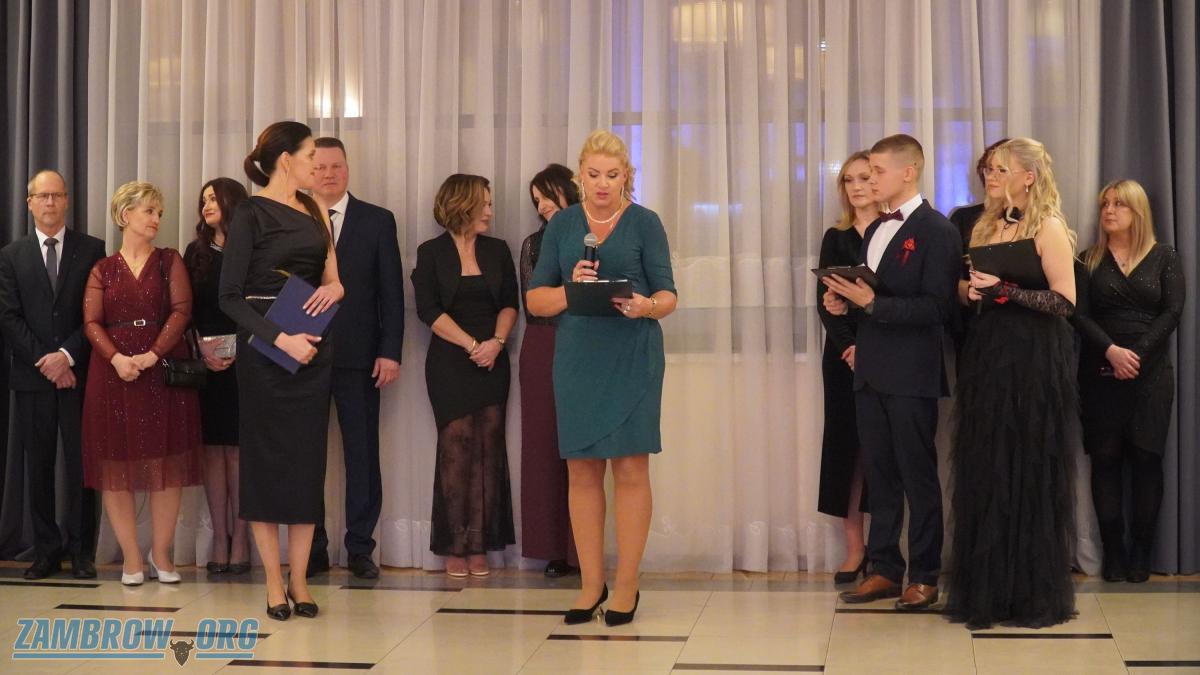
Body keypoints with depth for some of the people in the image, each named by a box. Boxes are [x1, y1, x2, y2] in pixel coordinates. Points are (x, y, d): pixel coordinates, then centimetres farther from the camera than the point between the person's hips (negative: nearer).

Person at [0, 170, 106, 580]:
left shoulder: (92, 250, 5)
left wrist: (67, 355, -11)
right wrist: (43, 361, -8)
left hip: (79, 374, -1)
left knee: (81, 465, -1)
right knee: (39, 468, 4)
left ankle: (82, 552, 6)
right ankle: (46, 551, 10)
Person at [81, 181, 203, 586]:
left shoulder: (170, 261, 8)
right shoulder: (103, 270, 10)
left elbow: (181, 311, -4)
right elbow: (91, 322, 0)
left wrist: (152, 355, -16)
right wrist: (117, 358, -18)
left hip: (164, 372, 0)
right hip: (114, 374, 1)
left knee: (166, 463, 0)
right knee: (117, 464, -1)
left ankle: (161, 553, 9)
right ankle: (131, 557, 6)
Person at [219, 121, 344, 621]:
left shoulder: (312, 209, 12)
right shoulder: (252, 213, -7)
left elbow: (330, 274, 18)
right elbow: (229, 295, -11)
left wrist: (335, 287, -5)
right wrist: (279, 338, -20)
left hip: (312, 348, 6)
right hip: (264, 348, -6)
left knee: (307, 460, 5)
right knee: (266, 458, 0)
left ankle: (299, 580, 10)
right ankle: (274, 583, 7)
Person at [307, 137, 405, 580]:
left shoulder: (378, 222, 6)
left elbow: (391, 292, 3)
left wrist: (390, 352, -4)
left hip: (358, 356, -1)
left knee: (362, 454, 2)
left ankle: (360, 548, 10)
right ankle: (312, 548, 13)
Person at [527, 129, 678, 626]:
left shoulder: (645, 223, 2)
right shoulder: (562, 224, 8)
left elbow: (668, 296, -2)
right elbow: (535, 300, 5)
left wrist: (646, 305, -24)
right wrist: (571, 288, -14)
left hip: (633, 357, -2)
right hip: (576, 357, 2)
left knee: (630, 469, -1)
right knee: (581, 470, 3)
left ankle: (626, 585, 7)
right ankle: (591, 583, 12)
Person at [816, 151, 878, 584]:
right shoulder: (835, 237, 10)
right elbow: (824, 303, 4)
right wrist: (847, 346, -13)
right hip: (843, 353, 3)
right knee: (846, 445, 1)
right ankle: (855, 548, 4)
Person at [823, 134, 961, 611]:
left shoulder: (936, 231, -10)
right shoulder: (874, 231, 16)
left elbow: (936, 308, -18)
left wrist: (872, 302, -22)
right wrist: (843, 301, 2)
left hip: (911, 375, -8)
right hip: (870, 372, 8)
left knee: (918, 476, 1)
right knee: (879, 475, 11)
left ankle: (924, 576, 10)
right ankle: (884, 569, 19)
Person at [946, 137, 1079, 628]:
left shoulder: (1048, 227, -7)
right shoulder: (986, 227, 13)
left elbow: (1065, 302, -14)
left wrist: (1005, 290, -21)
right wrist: (973, 291, 0)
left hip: (1033, 361, -6)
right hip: (987, 355, 7)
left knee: (1030, 473, 0)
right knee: (985, 473, 7)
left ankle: (1036, 594, 11)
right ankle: (988, 589, 15)